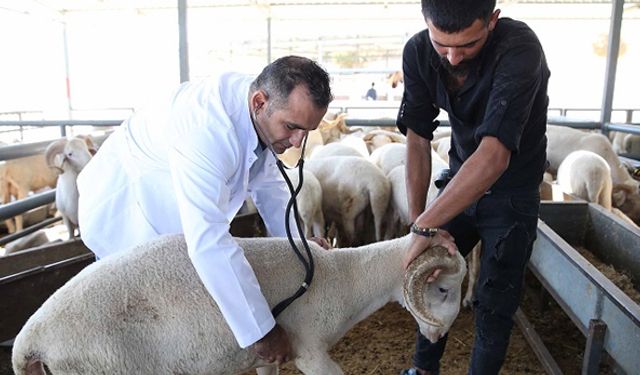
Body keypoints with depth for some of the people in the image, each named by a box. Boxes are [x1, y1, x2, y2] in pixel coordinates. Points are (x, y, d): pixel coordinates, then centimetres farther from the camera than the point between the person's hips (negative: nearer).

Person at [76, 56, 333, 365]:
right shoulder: (206, 130, -41)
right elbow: (209, 245, -46)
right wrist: (259, 331, -40)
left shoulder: (267, 113, -14)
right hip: (122, 209, -7)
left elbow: (268, 184, 0)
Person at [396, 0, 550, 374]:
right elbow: (417, 140, -15)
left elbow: (493, 158, -40)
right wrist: (419, 219, -22)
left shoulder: (520, 49, -32)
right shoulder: (418, 52, -16)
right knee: (432, 277, 12)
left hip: (512, 192, -4)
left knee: (494, 304, 3)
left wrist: (424, 226, -38)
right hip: (460, 181, 5)